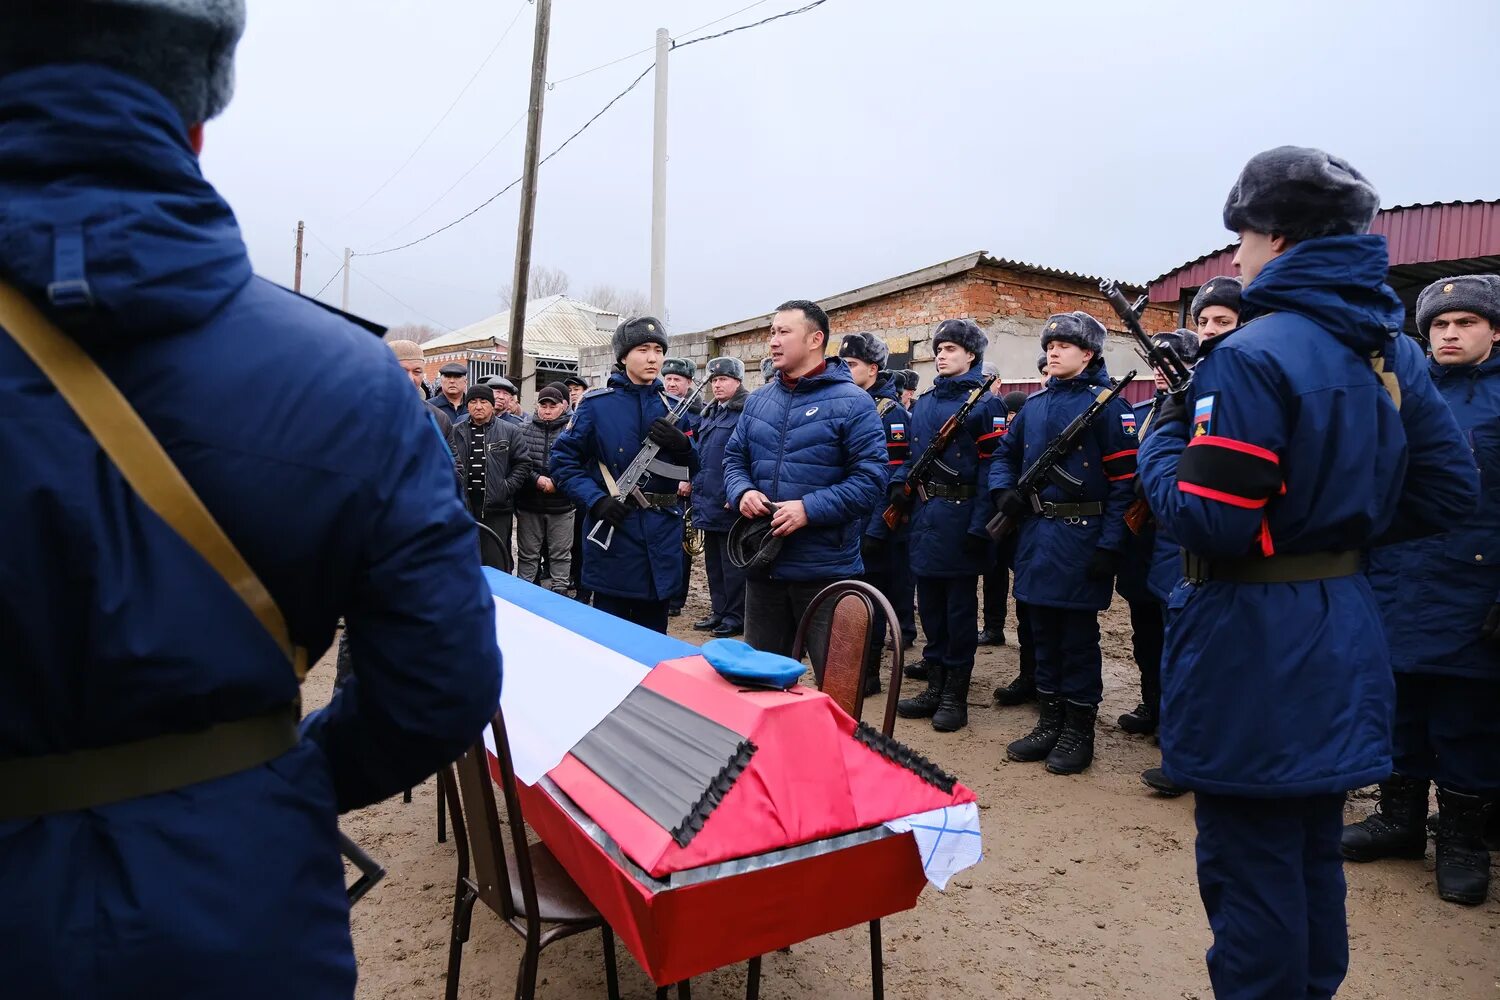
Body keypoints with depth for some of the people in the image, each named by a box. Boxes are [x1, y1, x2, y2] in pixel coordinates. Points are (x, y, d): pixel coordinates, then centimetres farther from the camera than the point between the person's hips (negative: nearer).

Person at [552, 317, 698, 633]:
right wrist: (596, 500, -17)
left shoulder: (671, 406, 8)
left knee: (654, 634, 15)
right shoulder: (596, 404, -4)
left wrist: (681, 444, -11)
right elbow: (564, 459, -4)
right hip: (614, 528, -4)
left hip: (662, 532, 4)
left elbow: (692, 469, 11)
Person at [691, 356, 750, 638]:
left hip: (729, 504, -9)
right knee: (713, 561, 15)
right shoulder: (708, 414, 16)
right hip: (707, 503, 9)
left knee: (732, 562, 0)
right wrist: (692, 481, 16)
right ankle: (719, 611, 25)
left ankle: (736, 616, 10)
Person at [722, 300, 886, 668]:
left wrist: (809, 509, -23)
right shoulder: (758, 400, 11)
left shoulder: (851, 402, -8)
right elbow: (734, 458, 16)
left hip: (825, 568, -6)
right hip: (763, 563, 6)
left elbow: (871, 476, -14)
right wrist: (743, 491, -6)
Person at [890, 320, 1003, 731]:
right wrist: (900, 484, 0)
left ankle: (956, 695, 13)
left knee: (959, 607, 3)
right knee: (929, 604, 12)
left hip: (960, 517, -7)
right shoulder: (925, 402, 13)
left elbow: (990, 467, -14)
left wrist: (979, 526, -19)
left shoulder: (984, 403, -8)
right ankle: (935, 687, 24)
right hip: (923, 514, 7)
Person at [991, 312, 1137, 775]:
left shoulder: (1107, 404, -8)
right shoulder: (1035, 404, 12)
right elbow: (1005, 453, 22)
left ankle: (1078, 731, 16)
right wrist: (1003, 490, 1)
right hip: (1035, 533, 6)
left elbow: (1123, 480, -13)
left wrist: (1110, 545, -18)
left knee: (1078, 636, 3)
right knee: (1043, 631, 13)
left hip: (1081, 536, -6)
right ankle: (1050, 722, 25)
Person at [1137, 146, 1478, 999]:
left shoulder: (1251, 355, -19)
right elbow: (1452, 489, 11)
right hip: (1343, 635, 9)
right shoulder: (1394, 349, 8)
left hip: (1255, 653, -9)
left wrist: (1163, 438, -7)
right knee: (1313, 852, 22)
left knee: (1249, 866, 4)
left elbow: (1208, 518, -23)